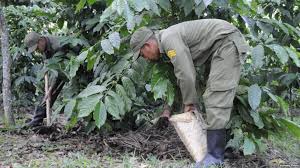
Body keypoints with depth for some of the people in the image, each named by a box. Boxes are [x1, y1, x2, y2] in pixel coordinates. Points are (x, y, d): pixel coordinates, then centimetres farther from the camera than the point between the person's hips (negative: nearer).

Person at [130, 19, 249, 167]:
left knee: (216, 96, -15)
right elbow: (180, 76, 23)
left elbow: (186, 75, -21)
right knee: (214, 95, 12)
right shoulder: (169, 41, 15)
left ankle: (215, 155, -14)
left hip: (228, 42, -11)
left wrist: (189, 102, -7)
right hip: (223, 45, 11)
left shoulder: (168, 38, -17)